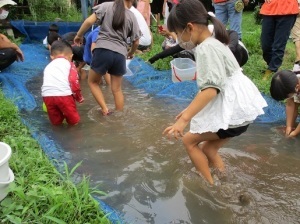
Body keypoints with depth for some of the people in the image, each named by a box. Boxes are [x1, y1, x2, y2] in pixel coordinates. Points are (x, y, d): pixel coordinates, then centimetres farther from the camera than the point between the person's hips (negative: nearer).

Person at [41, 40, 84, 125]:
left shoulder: (48, 66, 30)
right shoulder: (69, 64, 17)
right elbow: (74, 82, 5)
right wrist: (79, 97, 18)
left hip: (47, 95, 4)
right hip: (63, 94, -3)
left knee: (55, 121, 23)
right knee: (74, 120, 17)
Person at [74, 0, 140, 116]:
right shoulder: (131, 16, 12)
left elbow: (89, 21, -3)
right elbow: (136, 42, 13)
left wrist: (79, 35, 11)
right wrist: (131, 53, 32)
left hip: (103, 50, -2)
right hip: (120, 54, 3)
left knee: (92, 82, 17)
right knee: (117, 89, 13)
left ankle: (105, 109, 7)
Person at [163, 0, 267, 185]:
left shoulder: (207, 48, -18)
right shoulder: (214, 43, 14)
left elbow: (211, 88, -31)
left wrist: (184, 119, -35)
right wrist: (190, 110, 18)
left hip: (232, 112, -10)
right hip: (239, 107, 10)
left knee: (189, 141, 4)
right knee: (208, 147, 19)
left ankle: (211, 187, 11)